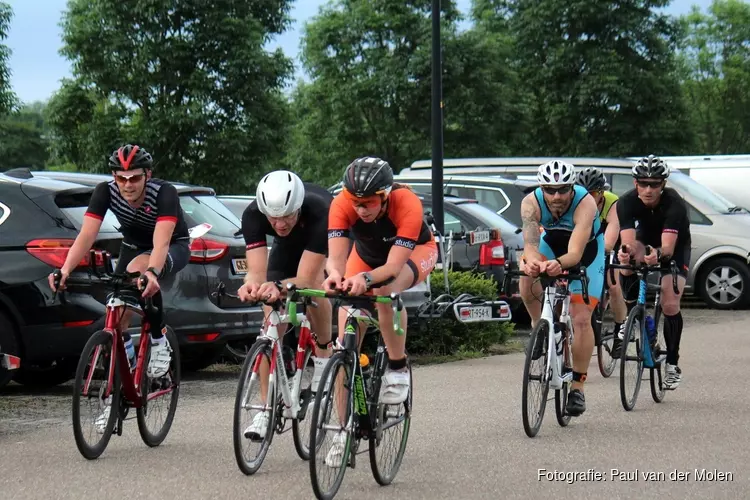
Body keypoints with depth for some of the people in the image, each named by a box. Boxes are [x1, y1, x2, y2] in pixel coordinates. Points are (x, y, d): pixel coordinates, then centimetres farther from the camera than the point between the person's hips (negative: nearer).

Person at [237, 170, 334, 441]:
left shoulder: (320, 211, -44)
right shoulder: (253, 215, -35)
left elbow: (305, 279, -46)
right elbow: (257, 271, -38)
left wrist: (278, 287, -66)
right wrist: (251, 285, -62)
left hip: (330, 247, -3)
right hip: (287, 247, 3)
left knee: (315, 284, -34)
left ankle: (324, 355, -7)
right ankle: (267, 407, -4)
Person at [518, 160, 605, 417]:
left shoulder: (585, 203, -38)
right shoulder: (531, 203, -30)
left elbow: (575, 253, -46)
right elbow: (530, 244, -39)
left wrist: (558, 264, -67)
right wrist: (531, 262, -62)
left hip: (586, 249, -2)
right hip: (552, 242, 2)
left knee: (581, 320, -11)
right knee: (527, 276, -31)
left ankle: (577, 386, 1)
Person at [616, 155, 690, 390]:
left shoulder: (674, 203, -36)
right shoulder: (627, 202, -29)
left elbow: (668, 246, -46)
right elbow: (629, 241, -40)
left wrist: (658, 254, -68)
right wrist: (625, 251, -64)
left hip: (676, 246, -2)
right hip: (646, 239, 2)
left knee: (670, 305, -17)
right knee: (628, 263, -34)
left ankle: (673, 364, -1)